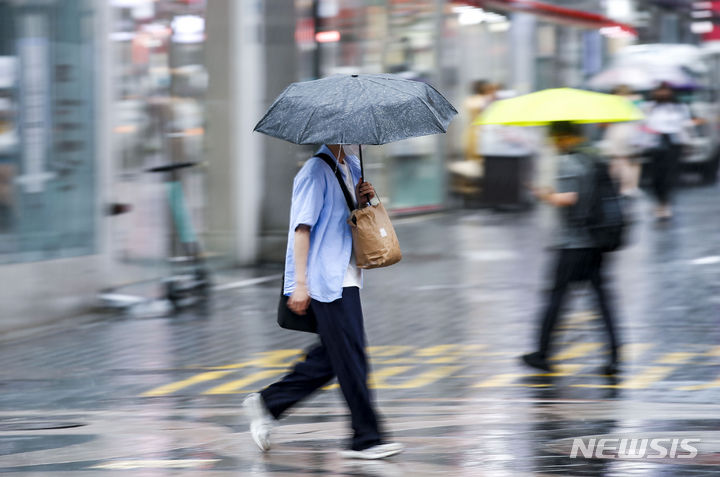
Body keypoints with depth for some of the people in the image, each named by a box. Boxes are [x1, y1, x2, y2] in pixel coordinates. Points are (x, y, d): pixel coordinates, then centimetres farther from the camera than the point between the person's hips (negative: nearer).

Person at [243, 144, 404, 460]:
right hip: (325, 281, -9)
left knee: (333, 357, 12)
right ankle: (366, 439, -1)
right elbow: (302, 226, -16)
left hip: (346, 278, 9)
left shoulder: (352, 167, 15)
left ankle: (268, 403, 23)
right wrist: (300, 284, -19)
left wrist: (363, 200, 2)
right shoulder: (316, 171, -12)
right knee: (351, 358, -6)